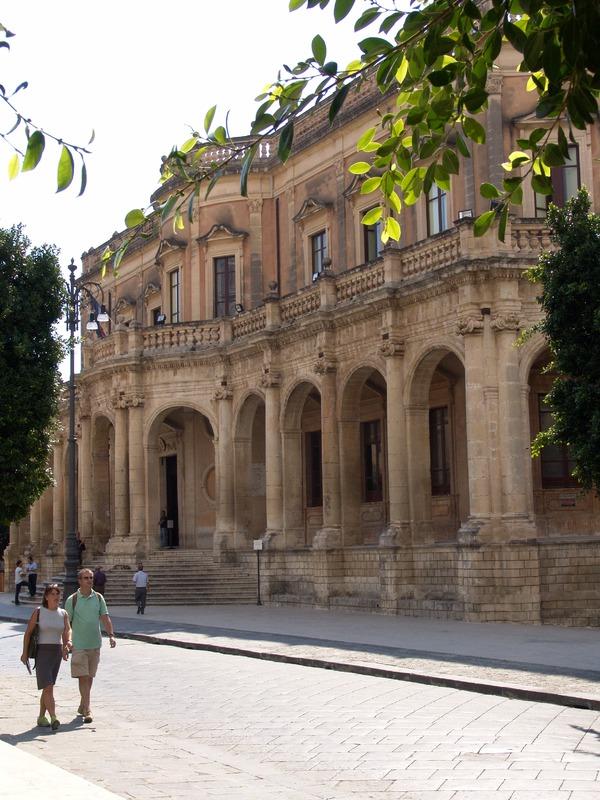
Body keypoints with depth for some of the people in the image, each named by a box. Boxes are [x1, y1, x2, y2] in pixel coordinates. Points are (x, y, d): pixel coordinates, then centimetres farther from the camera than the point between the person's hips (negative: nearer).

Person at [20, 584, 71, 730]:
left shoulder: (63, 614, 7)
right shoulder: (38, 612, -2)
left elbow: (67, 631, -2)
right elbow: (28, 632, 1)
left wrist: (68, 643, -23)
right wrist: (25, 652, -3)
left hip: (57, 651, 4)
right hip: (42, 652, -4)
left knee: (47, 687, 11)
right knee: (48, 686, -14)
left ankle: (42, 717, 21)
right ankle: (53, 718, -20)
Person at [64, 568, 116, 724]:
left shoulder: (98, 598, 5)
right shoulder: (72, 599, -4)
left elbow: (105, 618, 3)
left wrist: (111, 635, -10)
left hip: (95, 643, 4)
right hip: (79, 645, -4)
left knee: (90, 677, 12)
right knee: (83, 677, -9)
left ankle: (83, 706, 26)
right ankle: (87, 710, -11)